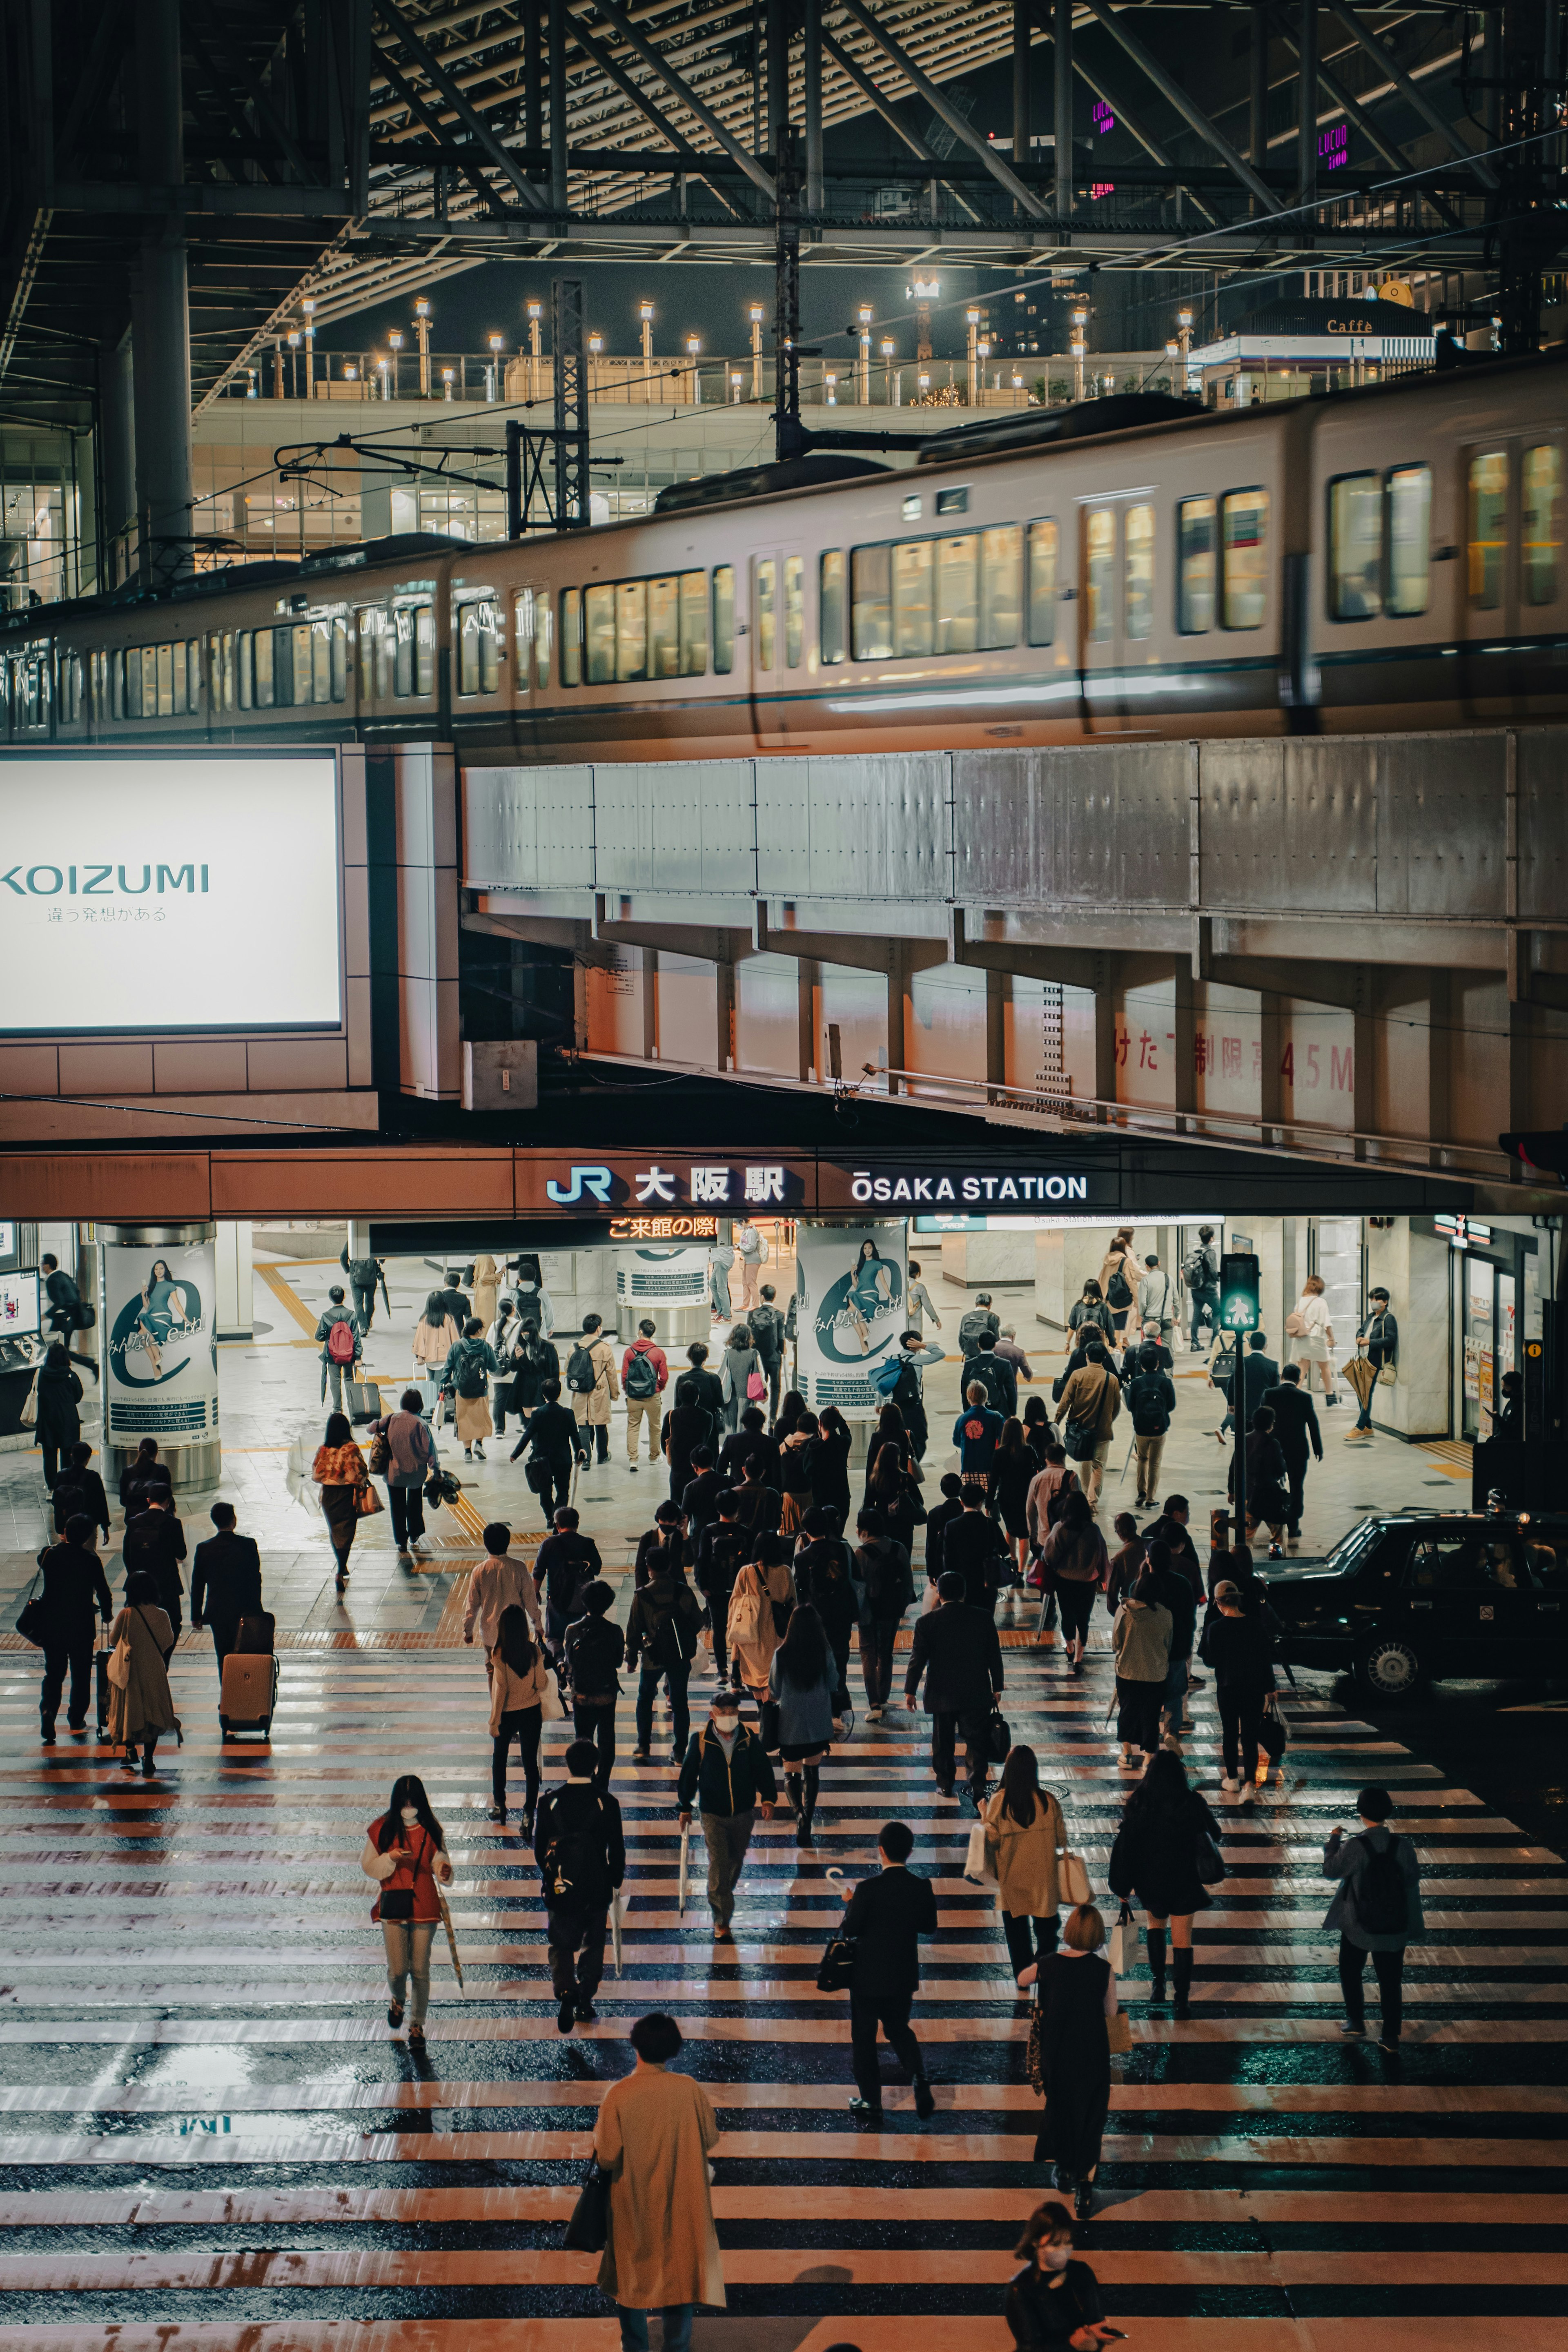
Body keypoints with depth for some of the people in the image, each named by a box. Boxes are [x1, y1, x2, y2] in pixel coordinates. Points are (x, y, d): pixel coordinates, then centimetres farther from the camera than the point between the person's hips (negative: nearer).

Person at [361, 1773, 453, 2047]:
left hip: (424, 1905, 1)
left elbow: (440, 1862, 6)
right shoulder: (382, 1829, -2)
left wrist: (444, 1872, -17)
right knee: (397, 1969, -2)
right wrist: (390, 1858, -18)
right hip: (393, 1905, 0)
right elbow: (368, 1867, 1)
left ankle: (417, 2025, 17)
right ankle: (397, 2000, 33)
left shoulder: (431, 1830, 1)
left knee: (420, 1970, 2)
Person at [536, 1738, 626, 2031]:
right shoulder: (607, 1803, -9)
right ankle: (585, 2002, 17)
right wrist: (616, 1881, 11)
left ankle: (565, 1990, -16)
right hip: (597, 1890, 0)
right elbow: (617, 1848, -4)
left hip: (559, 1887, 0)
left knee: (560, 1945, 9)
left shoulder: (550, 1801, -6)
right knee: (593, 1945, 16)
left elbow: (539, 1846, 2)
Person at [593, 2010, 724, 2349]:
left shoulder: (619, 2094, -19)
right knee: (680, 2278, 15)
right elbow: (711, 2142, -3)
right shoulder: (690, 2089, -14)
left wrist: (599, 2133, 2)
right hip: (681, 2205, 1)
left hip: (634, 2206, -1)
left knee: (633, 2280, 18)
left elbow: (607, 2158, -16)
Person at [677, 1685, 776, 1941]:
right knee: (718, 1864, -10)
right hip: (713, 1814, -3)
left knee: (736, 1861, 19)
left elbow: (763, 1770, 2)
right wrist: (685, 1808, 3)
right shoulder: (700, 1741, -10)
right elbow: (688, 1774, 0)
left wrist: (768, 1799, -10)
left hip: (743, 1814, 3)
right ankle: (721, 1922, -2)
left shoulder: (749, 1740, -6)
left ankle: (723, 1897, 48)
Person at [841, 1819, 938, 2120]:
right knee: (899, 2029, 23)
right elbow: (929, 1927, 2)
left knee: (864, 2037, 12)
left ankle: (871, 2102, 17)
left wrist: (851, 1904, 3)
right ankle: (920, 2081, 2)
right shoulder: (922, 1887, -10)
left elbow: (850, 1930, -15)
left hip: (869, 1976, -4)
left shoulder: (868, 1889, -22)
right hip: (904, 1976, 4)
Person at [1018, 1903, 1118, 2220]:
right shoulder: (1102, 1970, -17)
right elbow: (1111, 2011, -5)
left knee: (1060, 2110, 25)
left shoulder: (1048, 1965, -11)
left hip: (1056, 2054, 2)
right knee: (1089, 2117, 9)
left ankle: (1065, 2171, 41)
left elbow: (1022, 1980, 10)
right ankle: (1084, 2191, 8)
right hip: (1091, 2057, -2)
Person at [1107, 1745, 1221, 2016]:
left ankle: (1157, 1983, 21)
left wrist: (1122, 1887, 1)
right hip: (1184, 1882, -1)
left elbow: (1124, 1845, -8)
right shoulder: (1192, 1803, -14)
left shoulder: (1139, 1803, -12)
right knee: (1182, 1940, 9)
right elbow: (1214, 1835, 1)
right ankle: (1182, 2001, 9)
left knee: (1155, 1923, 29)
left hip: (1150, 1881, 1)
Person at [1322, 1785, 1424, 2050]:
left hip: (1357, 1927, -2)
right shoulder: (1403, 1846, -12)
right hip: (1394, 1928, 2)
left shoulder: (1354, 1846, -19)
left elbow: (1331, 1870, -5)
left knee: (1351, 1972, 22)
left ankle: (1356, 2022, 23)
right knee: (1390, 1981, 12)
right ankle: (1391, 2036, 15)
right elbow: (1413, 1884, -3)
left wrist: (1333, 1841, 8)